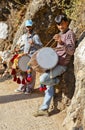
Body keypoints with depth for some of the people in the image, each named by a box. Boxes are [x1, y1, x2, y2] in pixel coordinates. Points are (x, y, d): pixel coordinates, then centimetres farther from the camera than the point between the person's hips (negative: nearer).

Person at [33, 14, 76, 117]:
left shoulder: (70, 34, -11)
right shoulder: (60, 34, 17)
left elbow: (71, 51, -21)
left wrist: (61, 42, -35)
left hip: (61, 65, -8)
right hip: (54, 63, 8)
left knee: (43, 79, -21)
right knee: (49, 85, 5)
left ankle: (57, 81, 6)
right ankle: (44, 109, 9)